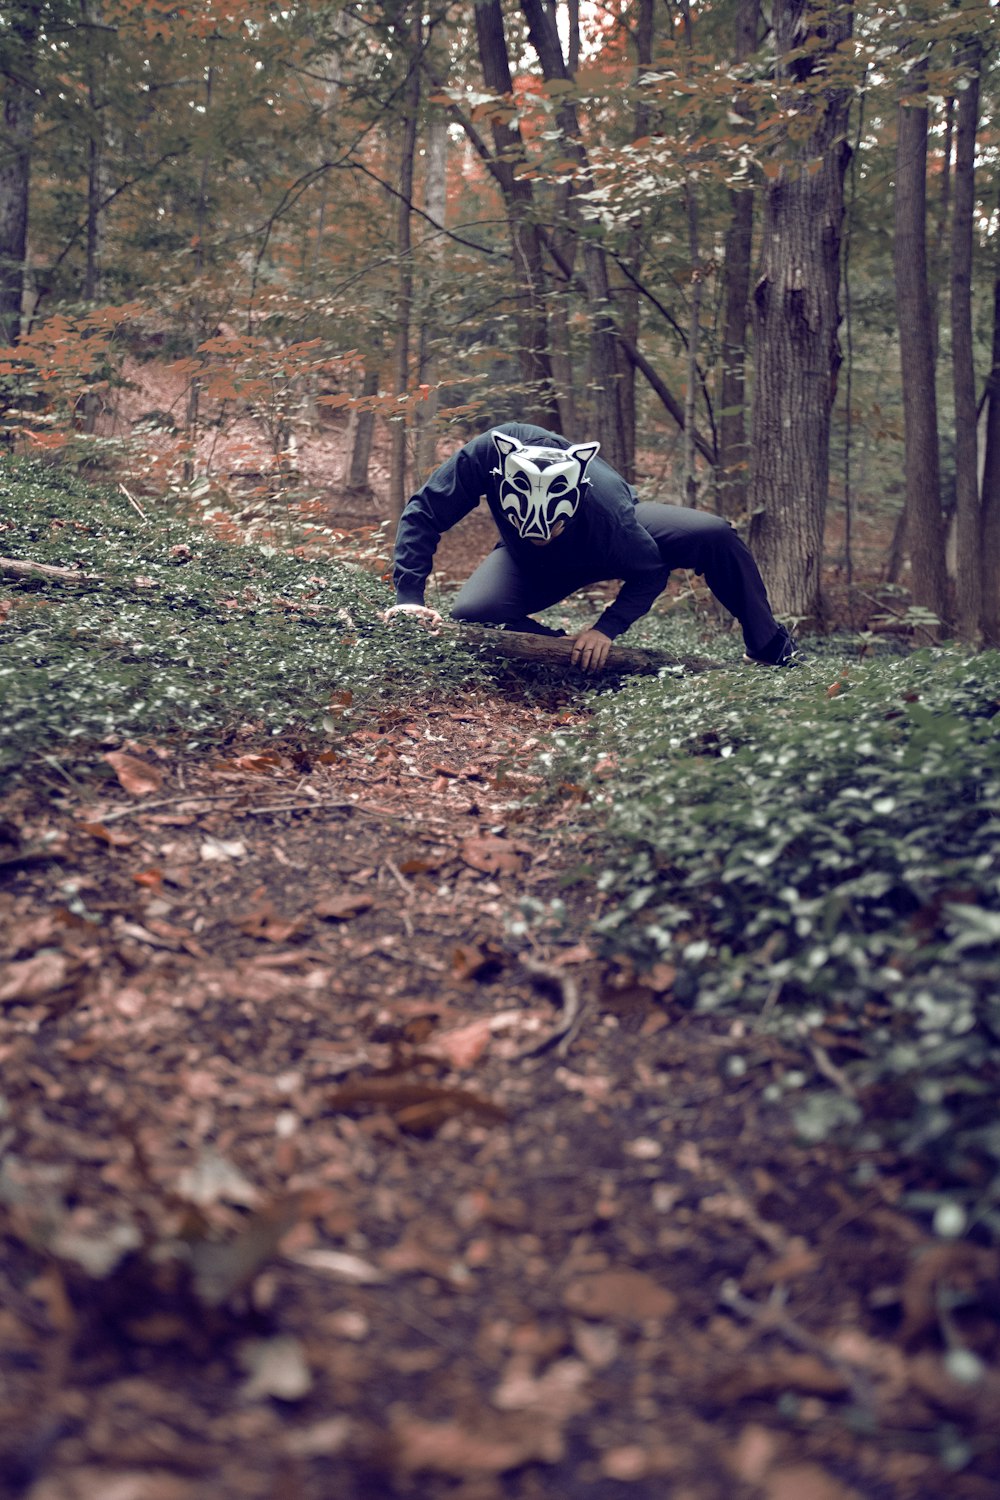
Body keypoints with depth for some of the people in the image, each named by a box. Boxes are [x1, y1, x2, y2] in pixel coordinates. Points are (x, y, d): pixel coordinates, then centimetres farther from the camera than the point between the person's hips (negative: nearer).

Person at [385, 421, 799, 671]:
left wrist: (607, 628, -38)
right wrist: (409, 596, -40)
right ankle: (582, 661, -8)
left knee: (716, 535, -21)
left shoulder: (606, 507, -43)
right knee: (470, 616, -27)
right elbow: (423, 515, -31)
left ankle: (769, 648, 2)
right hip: (534, 567, 2)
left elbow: (650, 572, -25)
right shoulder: (490, 454, -42)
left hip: (618, 536, -1)